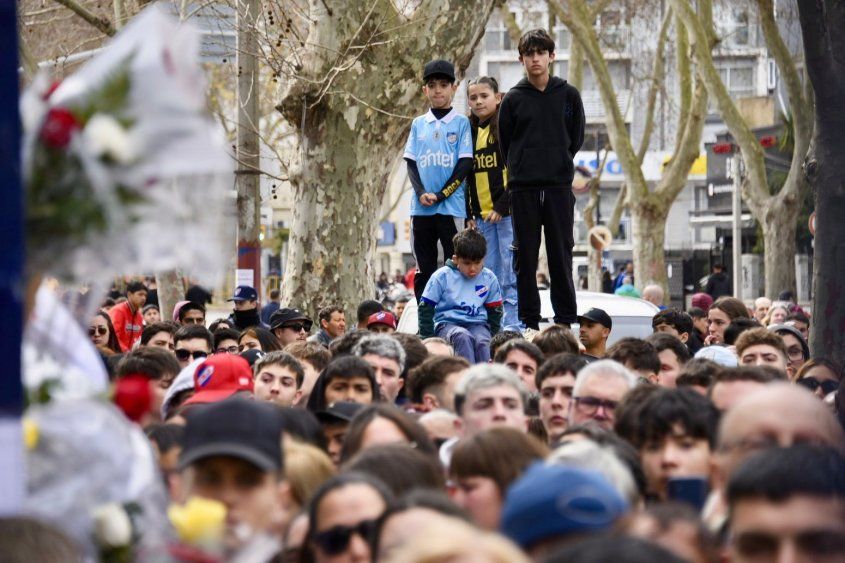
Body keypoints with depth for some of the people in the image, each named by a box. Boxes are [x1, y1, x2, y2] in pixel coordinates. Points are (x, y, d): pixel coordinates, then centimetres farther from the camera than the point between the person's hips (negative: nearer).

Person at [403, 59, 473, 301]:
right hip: (421, 207, 3)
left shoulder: (461, 123, 2)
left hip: (451, 207, -3)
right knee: (424, 271, 6)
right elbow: (411, 163, 8)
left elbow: (465, 164, -4)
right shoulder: (418, 124, 12)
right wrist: (422, 193, -10)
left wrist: (440, 195, -12)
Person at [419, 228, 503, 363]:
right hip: (447, 324, -2)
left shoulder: (489, 279, 6)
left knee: (482, 342, -33)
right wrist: (428, 340, -5)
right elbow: (425, 308, 1)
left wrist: (493, 340, 7)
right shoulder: (442, 276, -3)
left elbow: (495, 311, 18)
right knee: (463, 337, -37)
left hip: (478, 324, 2)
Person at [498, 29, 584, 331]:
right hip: (523, 188, 0)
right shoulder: (513, 98, 3)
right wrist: (521, 169, 6)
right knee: (525, 257, 2)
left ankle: (566, 319, 5)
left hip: (560, 186, 0)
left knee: (561, 256, 1)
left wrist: (561, 164, 9)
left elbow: (577, 137, 11)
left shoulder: (568, 95, 4)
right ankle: (528, 320, 6)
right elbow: (505, 143, 9)